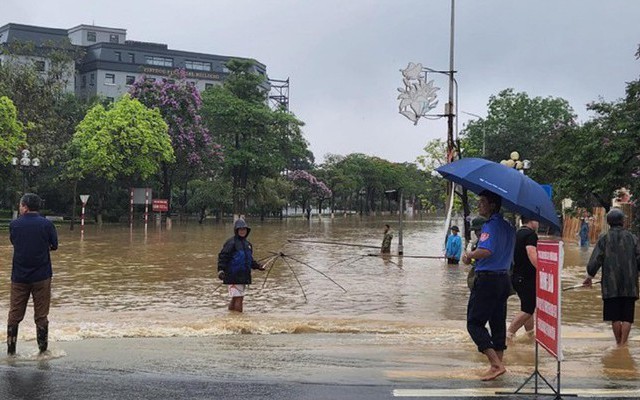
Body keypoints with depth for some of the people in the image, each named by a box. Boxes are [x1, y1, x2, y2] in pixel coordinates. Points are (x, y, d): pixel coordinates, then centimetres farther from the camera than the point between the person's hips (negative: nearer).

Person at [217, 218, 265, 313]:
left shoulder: (247, 244, 17)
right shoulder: (231, 242, -8)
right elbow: (222, 256, -12)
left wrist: (258, 266, 20)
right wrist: (220, 270, -21)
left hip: (244, 276, 8)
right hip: (233, 275, -8)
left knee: (235, 298, 12)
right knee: (238, 298, -8)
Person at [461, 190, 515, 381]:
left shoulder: (491, 226, -16)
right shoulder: (508, 227, 13)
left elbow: (486, 251, -31)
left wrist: (469, 255, -13)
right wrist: (475, 256, 20)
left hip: (487, 278, -9)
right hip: (504, 278, 9)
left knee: (474, 323, -3)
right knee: (498, 323, 13)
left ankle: (496, 364, -10)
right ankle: (498, 363, 17)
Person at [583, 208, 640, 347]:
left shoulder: (604, 239, -2)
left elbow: (595, 260, -4)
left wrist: (590, 276, 8)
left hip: (611, 284, 0)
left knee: (615, 316, 8)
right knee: (627, 316, 5)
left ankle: (618, 342, 16)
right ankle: (623, 343, 0)